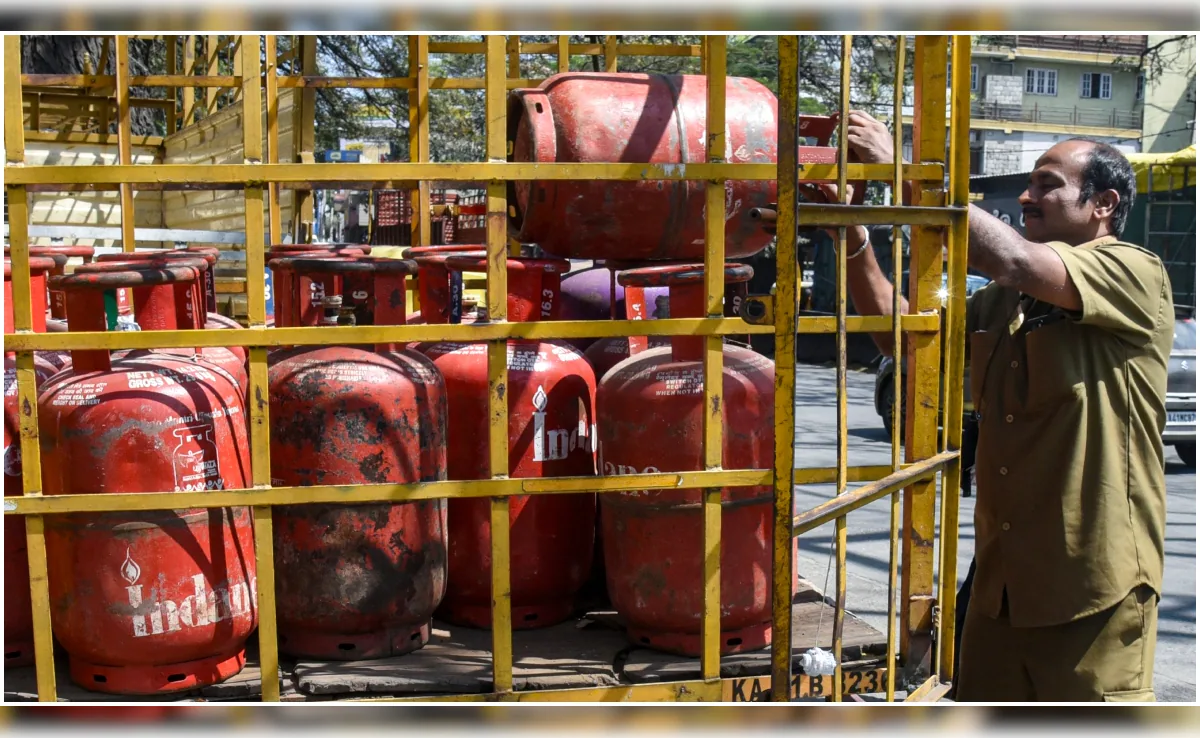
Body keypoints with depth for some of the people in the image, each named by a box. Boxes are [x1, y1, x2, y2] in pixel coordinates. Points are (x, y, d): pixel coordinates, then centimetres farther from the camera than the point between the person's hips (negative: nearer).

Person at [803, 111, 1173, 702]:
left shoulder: (1135, 274, -9)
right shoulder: (1005, 301, 12)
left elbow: (1012, 260, -25)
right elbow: (899, 334, 10)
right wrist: (852, 238, -2)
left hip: (1094, 582, -7)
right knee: (985, 709, 15)